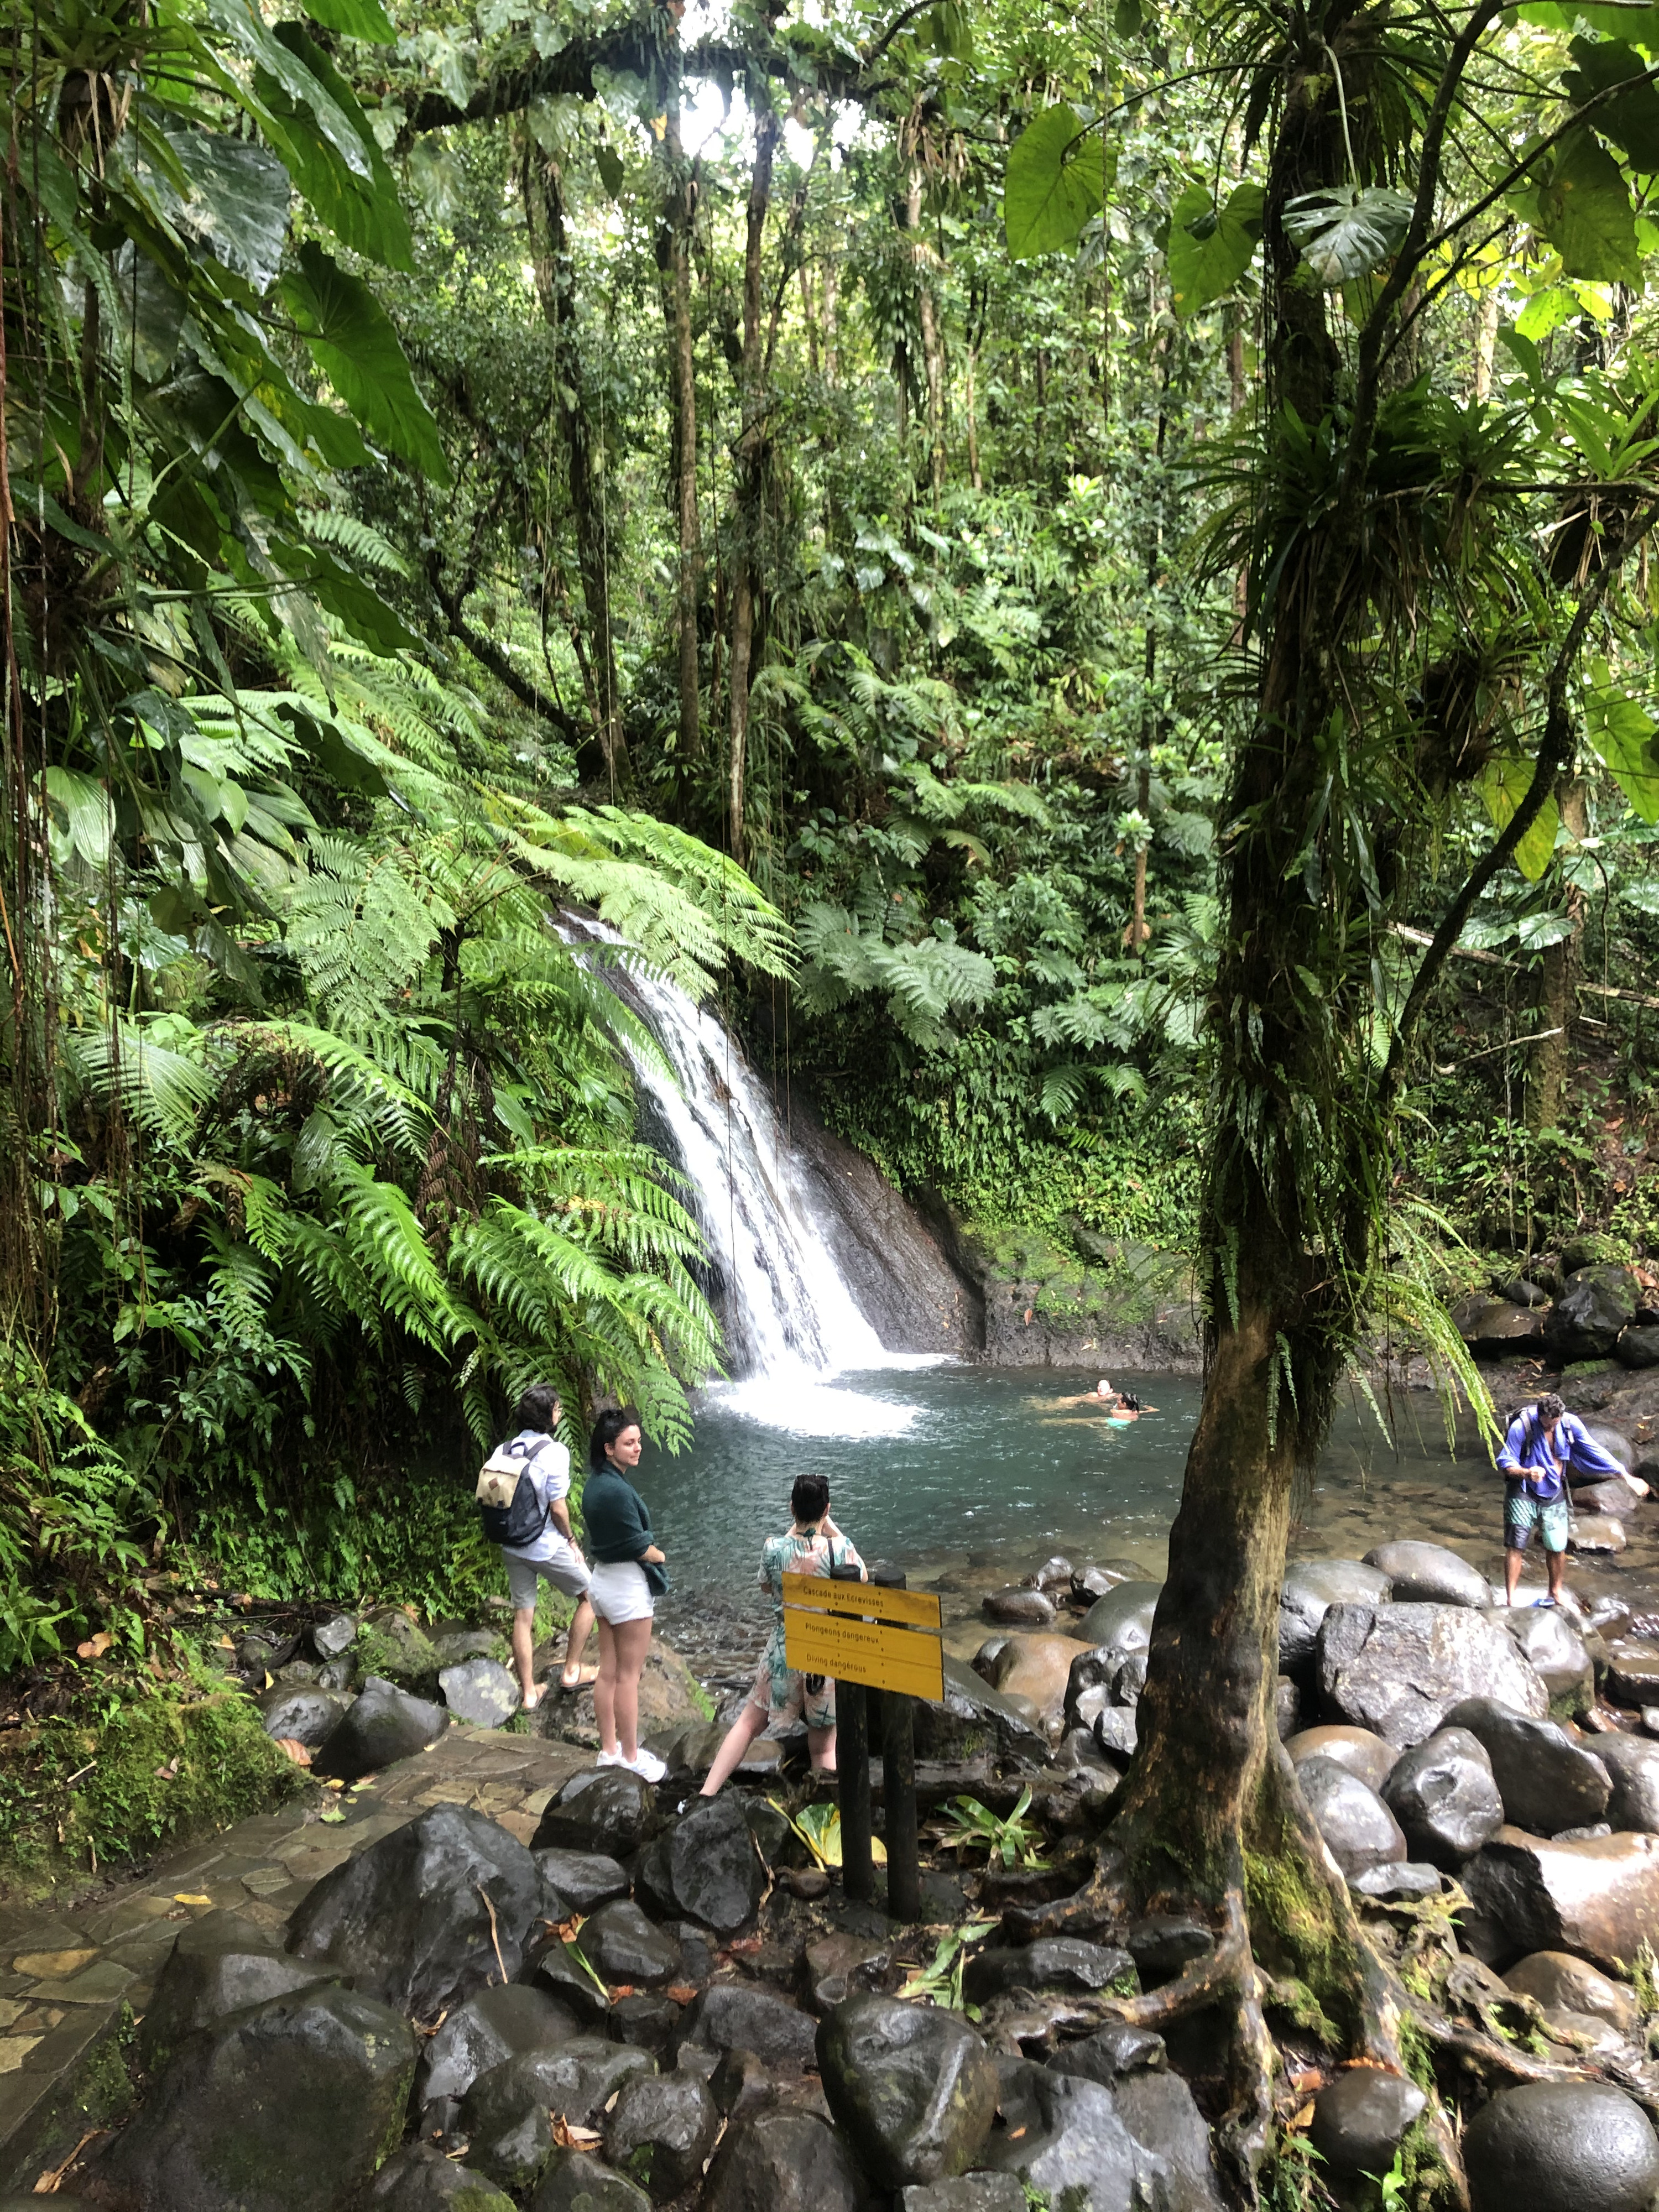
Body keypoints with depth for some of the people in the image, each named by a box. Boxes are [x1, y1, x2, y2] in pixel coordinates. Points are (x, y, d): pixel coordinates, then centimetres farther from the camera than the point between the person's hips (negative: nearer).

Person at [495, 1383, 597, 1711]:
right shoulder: (554, 1451, -18)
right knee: (591, 1596, 15)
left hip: (513, 1546, 6)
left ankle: (529, 1693, 20)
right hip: (548, 1546, -6)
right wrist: (571, 1541, -2)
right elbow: (557, 1507, -17)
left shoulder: (506, 1450, 0)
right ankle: (571, 1671, 18)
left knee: (522, 1617, 12)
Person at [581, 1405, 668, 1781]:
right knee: (628, 1676, 3)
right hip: (627, 1585, -9)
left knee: (608, 1671, 16)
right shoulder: (618, 1490, -25)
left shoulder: (595, 1484, 5)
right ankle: (631, 1757, 13)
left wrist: (649, 1547, 1)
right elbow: (639, 1547, -20)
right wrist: (660, 1555, 0)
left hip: (602, 1578, 9)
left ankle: (609, 1749, 26)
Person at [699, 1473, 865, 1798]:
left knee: (750, 1721, 21)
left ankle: (707, 1794, 22)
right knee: (823, 1748, 16)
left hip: (783, 1655, 2)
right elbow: (863, 1577, 5)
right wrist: (833, 1531, 6)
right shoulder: (840, 1548, -18)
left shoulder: (774, 1548, -14)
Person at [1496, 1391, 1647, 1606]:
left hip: (1553, 1495, 4)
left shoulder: (1570, 1424, -10)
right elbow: (1505, 1463, -16)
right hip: (1523, 1494, -4)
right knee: (1515, 1547, -6)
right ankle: (1511, 1600, 2)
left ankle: (1555, 1593, 34)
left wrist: (1627, 1478, 3)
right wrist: (1527, 1473, -36)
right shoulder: (1521, 1427, -22)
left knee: (1557, 1548, 11)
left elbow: (1594, 1452, 2)